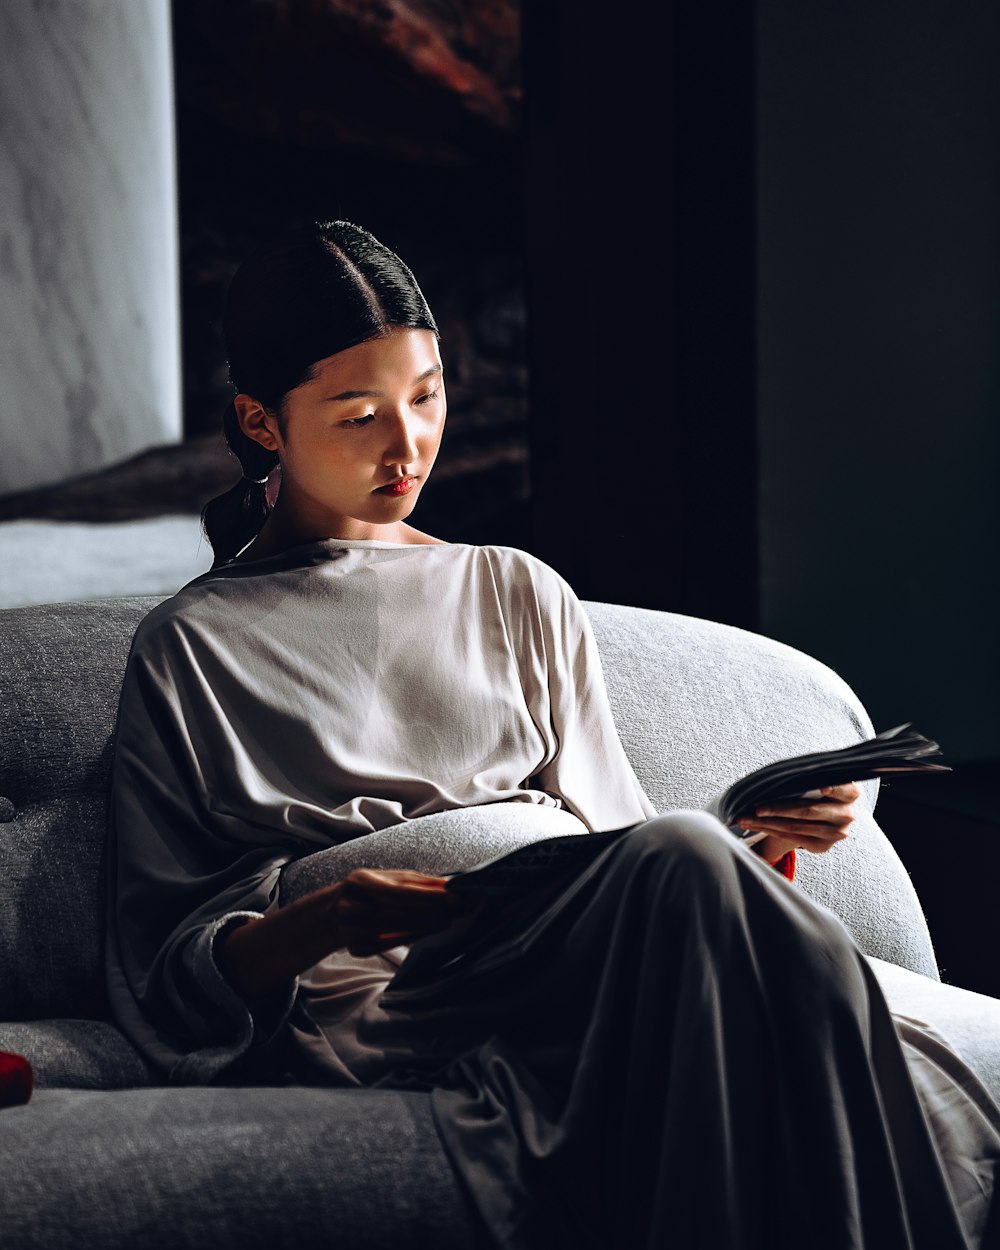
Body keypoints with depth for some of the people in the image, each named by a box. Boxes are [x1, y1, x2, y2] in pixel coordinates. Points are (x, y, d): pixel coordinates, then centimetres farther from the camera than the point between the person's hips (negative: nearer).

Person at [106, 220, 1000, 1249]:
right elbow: (161, 982, 9)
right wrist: (318, 925, -13)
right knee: (686, 862, -35)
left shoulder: (522, 597, 26)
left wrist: (754, 841, 0)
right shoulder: (191, 647, 14)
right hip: (379, 1009, -3)